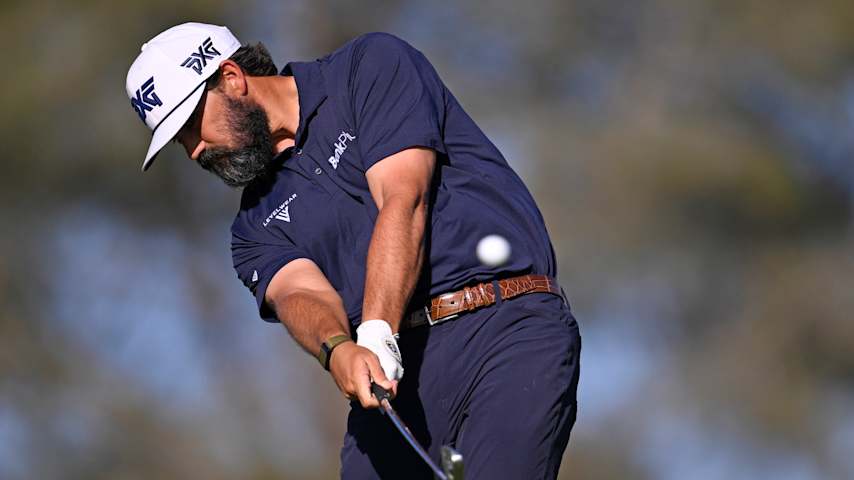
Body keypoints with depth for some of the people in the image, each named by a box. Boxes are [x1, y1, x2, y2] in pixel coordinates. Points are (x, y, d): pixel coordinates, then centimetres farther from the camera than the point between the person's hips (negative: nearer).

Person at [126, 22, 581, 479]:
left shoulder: (371, 67, 7)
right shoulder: (257, 226, 20)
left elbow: (403, 202, -7)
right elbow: (299, 291, -1)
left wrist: (377, 337, -19)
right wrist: (339, 350, -25)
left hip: (509, 327, -5)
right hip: (395, 377, 5)